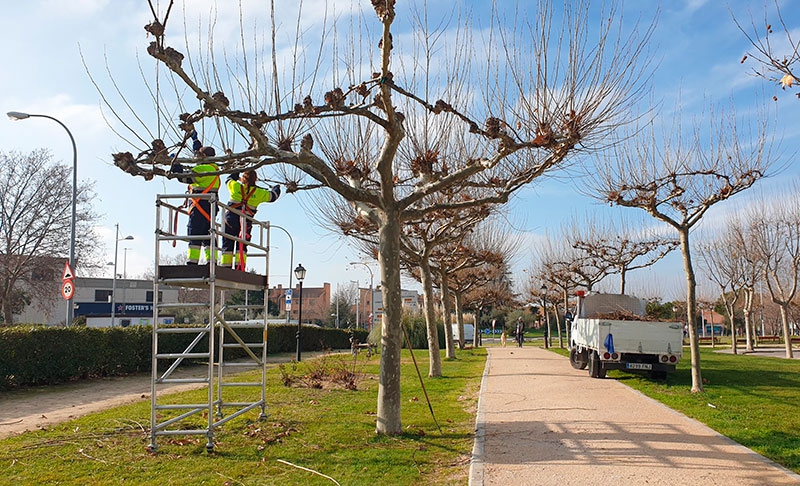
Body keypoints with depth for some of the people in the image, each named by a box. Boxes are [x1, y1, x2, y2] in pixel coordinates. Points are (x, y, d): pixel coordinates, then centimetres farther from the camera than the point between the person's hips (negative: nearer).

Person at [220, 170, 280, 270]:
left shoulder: (234, 186, 2)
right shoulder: (259, 193, 2)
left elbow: (229, 180, 26)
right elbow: (272, 196, 17)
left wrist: (236, 172, 45)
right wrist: (276, 188, 39)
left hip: (231, 220, 0)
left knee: (227, 245, 6)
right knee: (242, 247, 6)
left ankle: (225, 268, 1)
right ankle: (240, 268, -4)